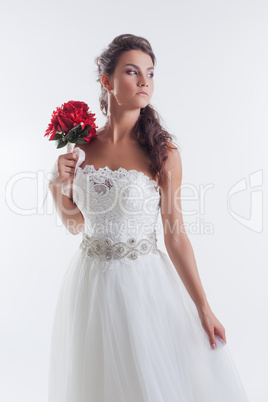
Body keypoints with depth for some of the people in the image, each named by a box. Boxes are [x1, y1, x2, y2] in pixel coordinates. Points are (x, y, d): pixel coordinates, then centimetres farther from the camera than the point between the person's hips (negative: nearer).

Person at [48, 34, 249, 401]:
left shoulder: (163, 151, -10)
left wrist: (203, 308, -7)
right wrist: (57, 184, -9)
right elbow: (75, 223, 8)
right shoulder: (84, 147, -1)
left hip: (146, 284, -3)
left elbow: (175, 235, -8)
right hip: (91, 285, 3)